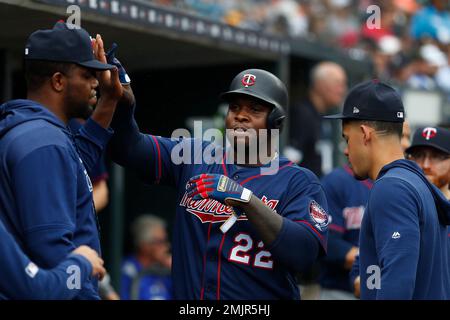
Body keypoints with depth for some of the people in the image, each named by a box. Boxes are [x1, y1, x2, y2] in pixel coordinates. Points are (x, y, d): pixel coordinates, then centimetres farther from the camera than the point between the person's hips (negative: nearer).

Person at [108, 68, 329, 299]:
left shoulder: (300, 182, -5)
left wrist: (246, 200, -26)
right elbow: (129, 147, -4)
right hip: (187, 293, 3)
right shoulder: (194, 158, 6)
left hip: (264, 294, -3)